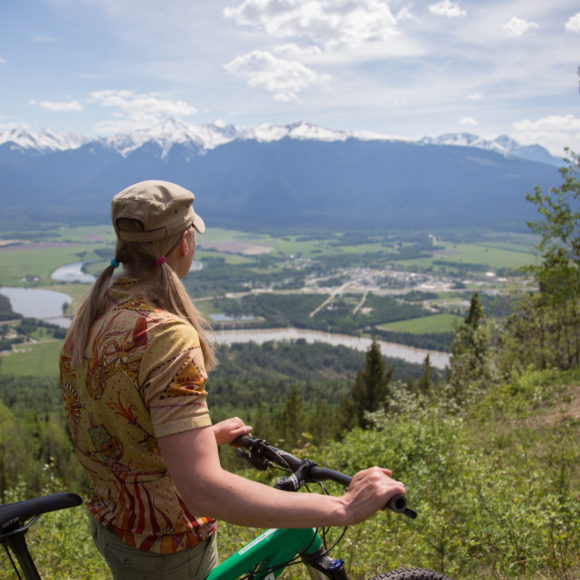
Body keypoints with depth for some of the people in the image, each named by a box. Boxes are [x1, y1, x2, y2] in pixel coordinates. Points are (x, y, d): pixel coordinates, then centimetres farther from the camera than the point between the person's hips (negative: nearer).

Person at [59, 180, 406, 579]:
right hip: (164, 547, -8)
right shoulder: (167, 335, -32)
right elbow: (202, 490, -38)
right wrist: (343, 508, -37)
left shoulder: (92, 312, -3)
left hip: (111, 517, 8)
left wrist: (207, 434, 21)